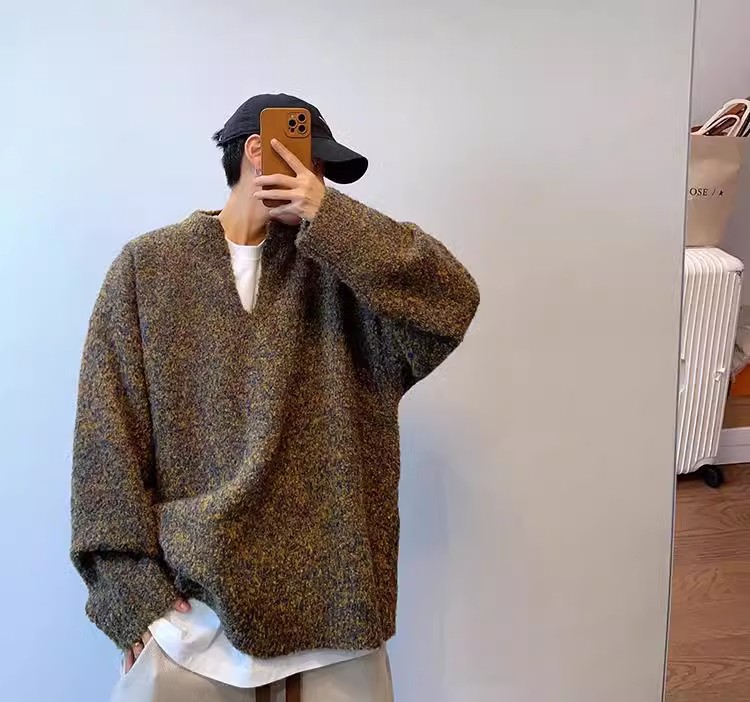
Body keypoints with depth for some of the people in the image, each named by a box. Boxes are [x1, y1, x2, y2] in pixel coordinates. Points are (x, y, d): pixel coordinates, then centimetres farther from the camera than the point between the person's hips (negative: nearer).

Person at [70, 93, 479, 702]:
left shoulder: (334, 265, 6)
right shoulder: (149, 266, 2)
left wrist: (330, 217, -10)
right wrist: (133, 590, -9)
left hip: (331, 595, 2)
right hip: (196, 599, -1)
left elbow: (452, 299, -8)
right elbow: (109, 436, -2)